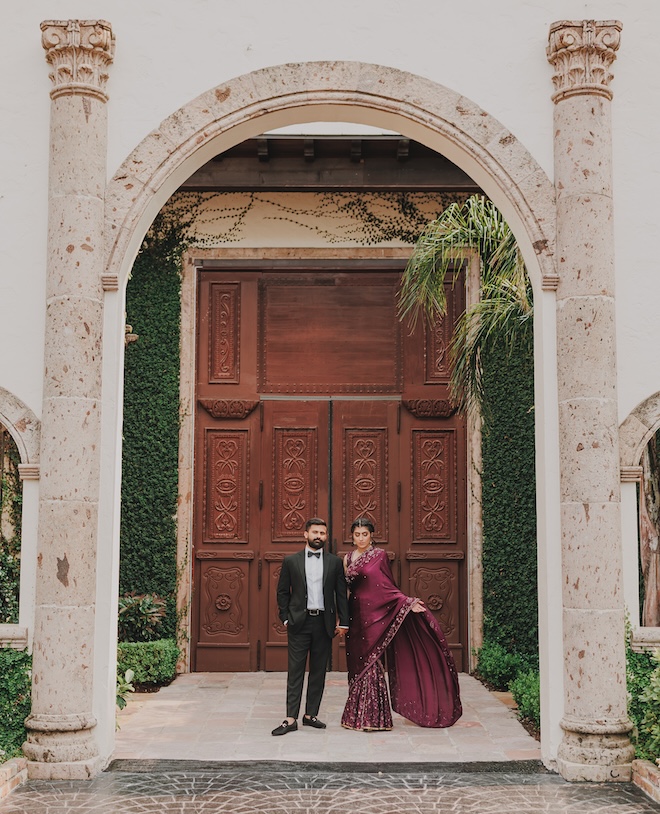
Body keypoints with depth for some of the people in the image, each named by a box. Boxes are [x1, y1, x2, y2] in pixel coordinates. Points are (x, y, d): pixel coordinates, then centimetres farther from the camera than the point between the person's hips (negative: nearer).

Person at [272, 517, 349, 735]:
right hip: (299, 622, -2)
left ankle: (311, 714, 17)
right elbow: (282, 592, 7)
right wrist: (286, 618, -1)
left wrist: (343, 622, 2)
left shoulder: (335, 562, 7)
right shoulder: (291, 561, 4)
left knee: (318, 671, 7)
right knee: (295, 671, -2)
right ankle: (291, 719, -1)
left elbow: (341, 593, 7)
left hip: (324, 623, 2)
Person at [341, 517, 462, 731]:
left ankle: (372, 717, 2)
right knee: (357, 664, 5)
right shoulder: (348, 559, 11)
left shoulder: (379, 556, 0)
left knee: (370, 663, -6)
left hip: (374, 615, -4)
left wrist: (408, 602, -15)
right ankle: (358, 716, 13)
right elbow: (344, 590, 12)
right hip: (356, 616, 4)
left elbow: (388, 587, -2)